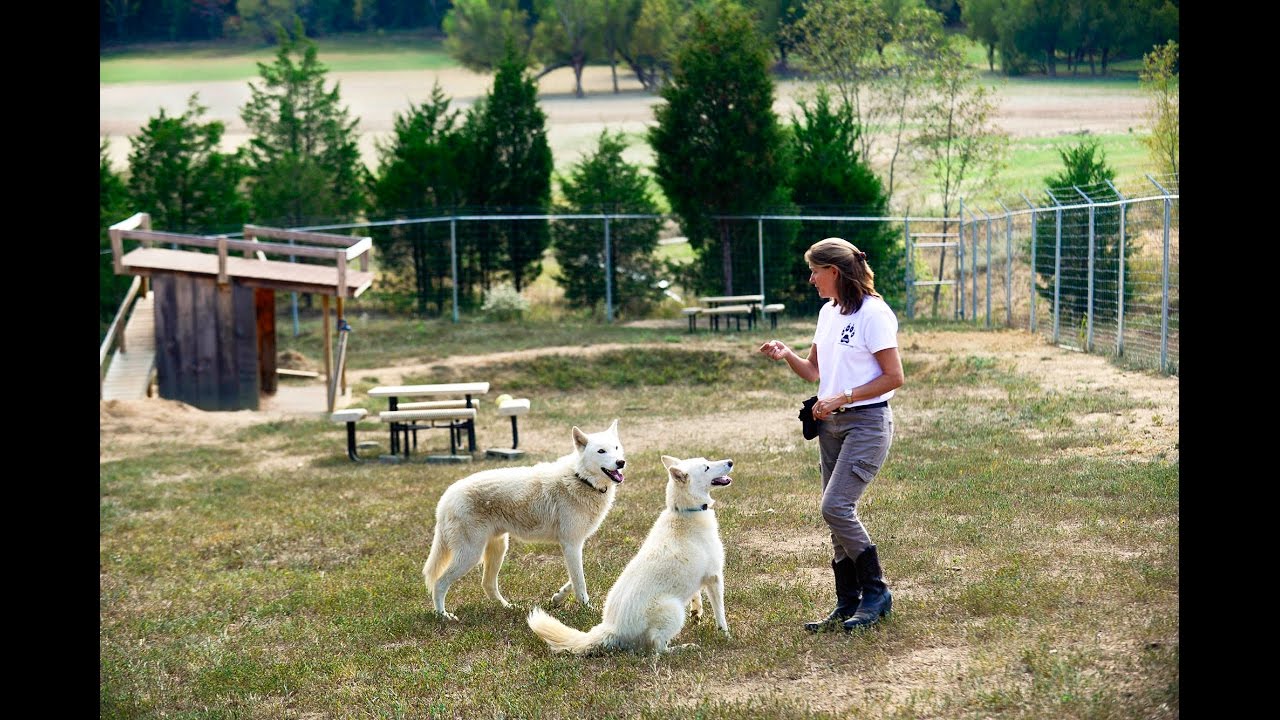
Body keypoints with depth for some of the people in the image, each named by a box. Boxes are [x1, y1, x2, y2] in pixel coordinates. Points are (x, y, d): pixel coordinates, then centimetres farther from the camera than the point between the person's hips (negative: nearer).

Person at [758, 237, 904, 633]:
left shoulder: (873, 314, -14)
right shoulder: (828, 313, 12)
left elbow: (894, 377, -15)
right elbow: (814, 371, 19)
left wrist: (842, 398, -18)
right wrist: (786, 355, 0)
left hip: (867, 423, -9)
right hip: (831, 424, 9)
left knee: (836, 507, -17)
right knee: (838, 513, 8)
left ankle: (876, 593, -4)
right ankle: (848, 604, 15)